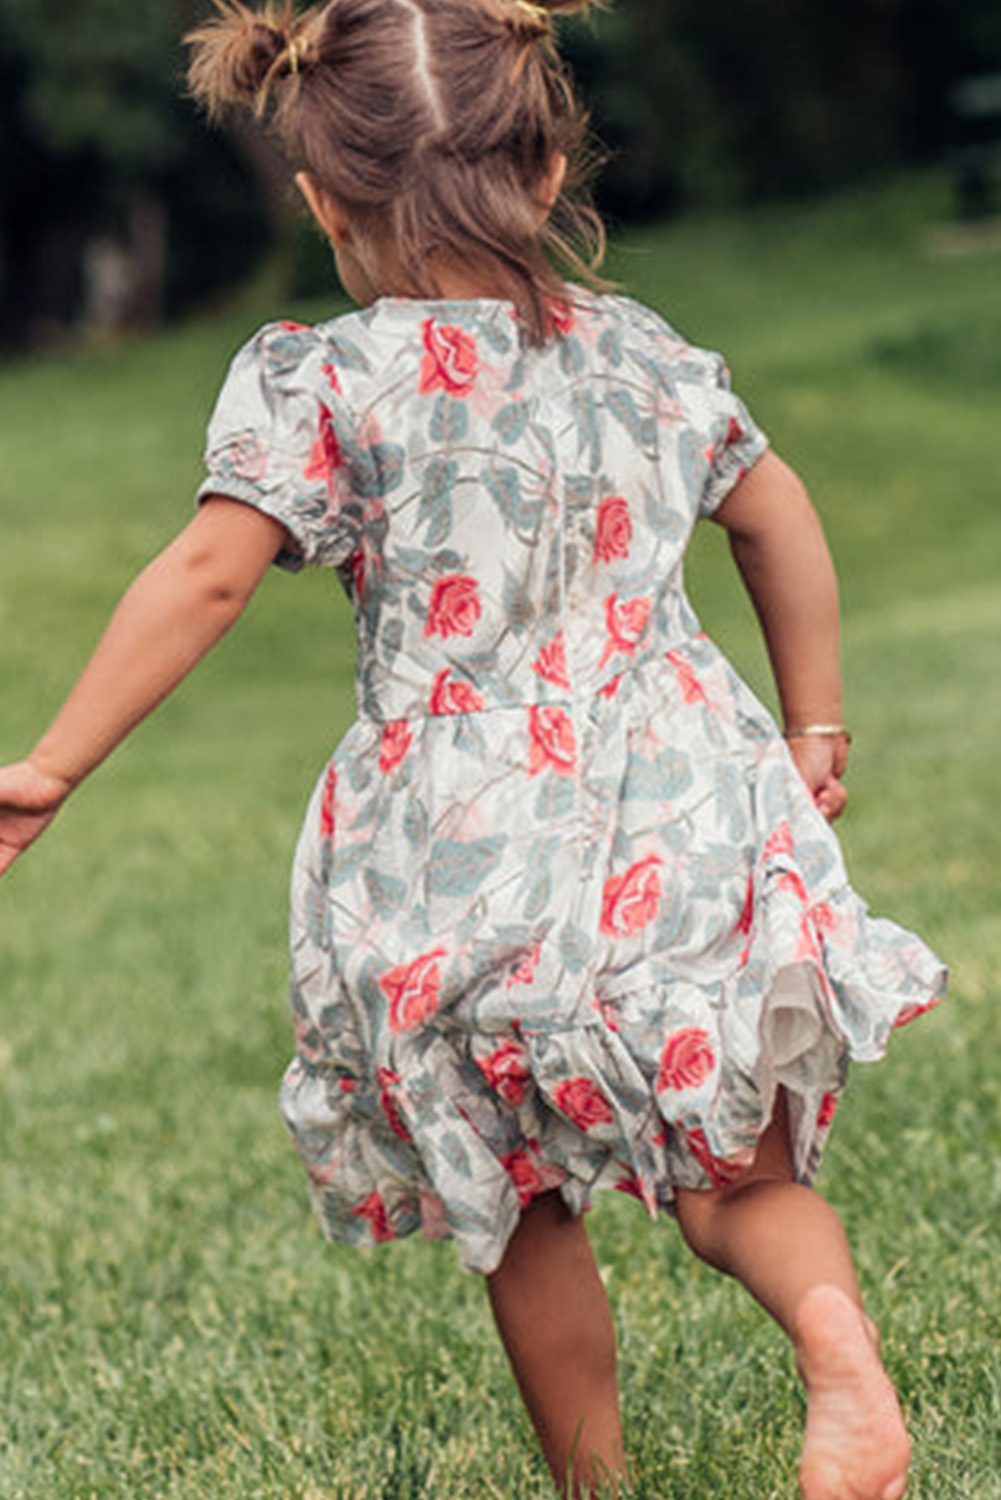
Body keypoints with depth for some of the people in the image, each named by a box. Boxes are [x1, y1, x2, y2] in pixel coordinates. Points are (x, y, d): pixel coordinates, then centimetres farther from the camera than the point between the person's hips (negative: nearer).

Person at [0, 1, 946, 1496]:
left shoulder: (316, 382, -4)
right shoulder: (649, 354, 12)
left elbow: (206, 575, -10)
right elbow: (782, 525, 22)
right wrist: (813, 729, 35)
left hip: (459, 858, -3)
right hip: (685, 813, 3)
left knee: (524, 1209, 16)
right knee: (738, 1175, 11)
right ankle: (840, 1345, -18)